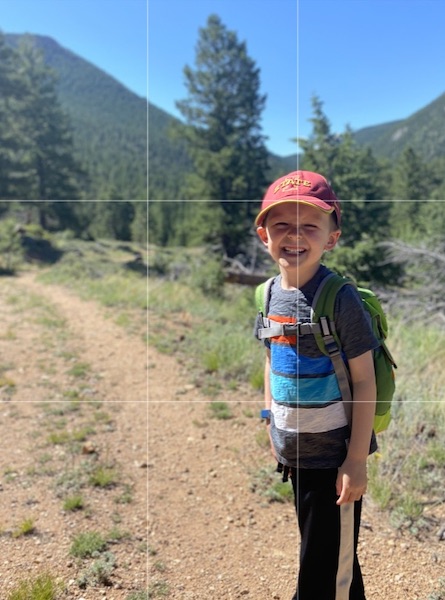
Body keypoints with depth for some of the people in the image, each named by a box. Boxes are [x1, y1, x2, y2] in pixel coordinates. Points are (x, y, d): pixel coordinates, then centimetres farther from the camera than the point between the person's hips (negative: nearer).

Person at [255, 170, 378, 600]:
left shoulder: (340, 298, -19)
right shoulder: (270, 293, -1)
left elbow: (364, 380, -16)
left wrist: (357, 459, -16)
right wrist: (271, 420, 13)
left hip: (334, 455, -6)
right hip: (293, 451, 6)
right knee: (316, 547, 24)